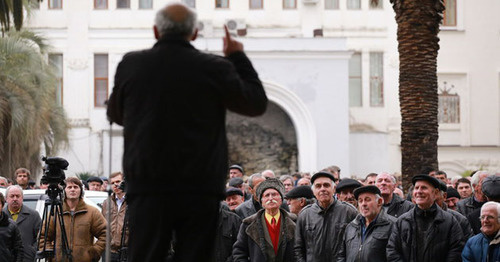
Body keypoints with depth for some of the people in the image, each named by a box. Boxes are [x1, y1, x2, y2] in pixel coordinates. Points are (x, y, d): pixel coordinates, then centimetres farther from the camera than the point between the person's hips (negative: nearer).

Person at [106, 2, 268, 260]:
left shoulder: (130, 65, 1)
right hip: (200, 190, -1)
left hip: (148, 190, 1)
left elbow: (116, 114, 18)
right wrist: (238, 57, 22)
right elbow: (257, 103, 11)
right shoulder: (215, 69, -4)